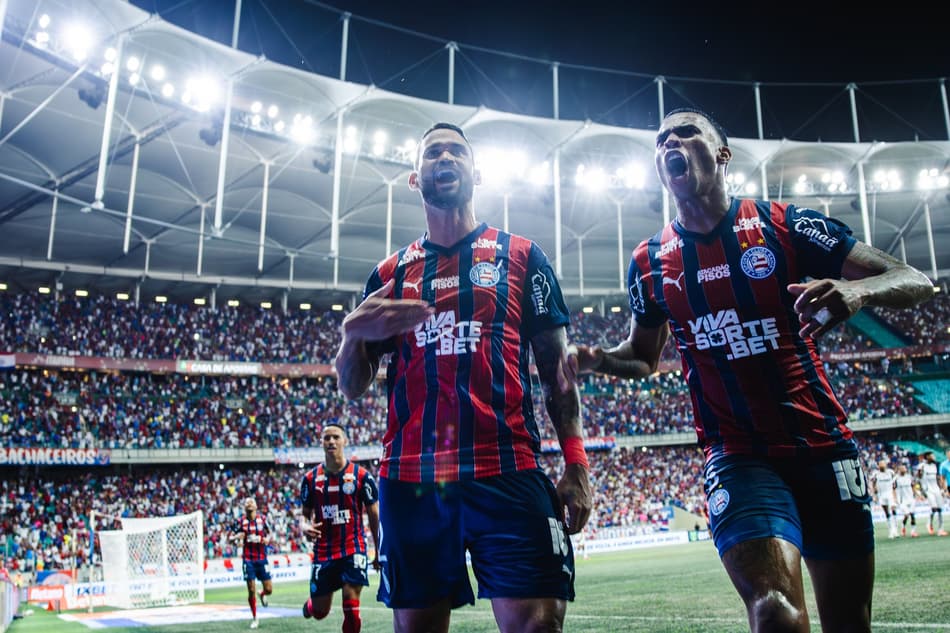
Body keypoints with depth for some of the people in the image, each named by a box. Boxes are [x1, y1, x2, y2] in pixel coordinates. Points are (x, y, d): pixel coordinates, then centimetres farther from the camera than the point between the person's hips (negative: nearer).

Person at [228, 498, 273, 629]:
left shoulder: (262, 518, 1)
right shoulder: (242, 521, -1)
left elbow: (269, 533, 15)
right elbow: (230, 538, 4)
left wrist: (267, 538, -8)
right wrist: (237, 537, -19)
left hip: (262, 559, 1)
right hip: (248, 560, -1)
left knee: (269, 590, -1)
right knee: (251, 591, -4)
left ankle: (262, 594, 36)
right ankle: (254, 618, 14)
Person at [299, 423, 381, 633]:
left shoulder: (361, 476, -5)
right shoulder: (310, 478, 2)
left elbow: (374, 516, 1)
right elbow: (305, 513, 11)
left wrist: (379, 552, 0)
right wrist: (304, 526, -14)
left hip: (353, 549, -2)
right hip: (323, 551, 2)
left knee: (351, 604, -10)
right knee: (320, 611, 10)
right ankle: (309, 605, 47)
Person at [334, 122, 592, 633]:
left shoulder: (520, 256, 10)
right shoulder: (389, 274, 15)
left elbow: (556, 366, 8)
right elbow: (351, 388, 13)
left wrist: (575, 463, -2)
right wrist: (354, 334, -9)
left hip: (509, 474, -2)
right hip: (409, 480, 3)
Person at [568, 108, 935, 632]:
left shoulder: (782, 224, -3)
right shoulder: (650, 261, 3)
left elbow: (916, 282, -4)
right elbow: (643, 356, 17)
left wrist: (858, 290, -27)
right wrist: (599, 359, -6)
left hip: (824, 446, 1)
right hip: (738, 457, 0)